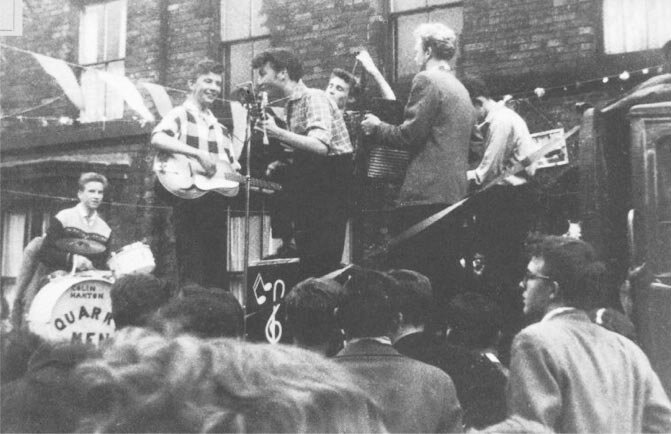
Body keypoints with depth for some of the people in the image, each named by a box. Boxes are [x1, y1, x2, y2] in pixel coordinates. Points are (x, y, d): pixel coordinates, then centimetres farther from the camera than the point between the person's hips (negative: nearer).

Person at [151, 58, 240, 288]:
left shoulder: (220, 128, 24)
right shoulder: (180, 115, 2)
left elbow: (233, 167, 27)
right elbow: (158, 139, -19)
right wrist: (198, 154, -26)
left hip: (218, 205, 7)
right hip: (189, 199, -7)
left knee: (218, 277, 7)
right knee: (194, 279, -9)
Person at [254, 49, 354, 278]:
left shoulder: (314, 98, -14)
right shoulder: (292, 104, 13)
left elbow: (320, 146, -29)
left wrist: (277, 133, -30)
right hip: (310, 182, 9)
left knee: (322, 262, -10)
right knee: (307, 259, 11)